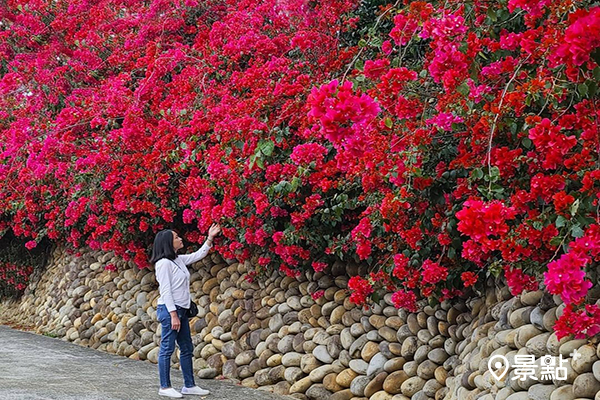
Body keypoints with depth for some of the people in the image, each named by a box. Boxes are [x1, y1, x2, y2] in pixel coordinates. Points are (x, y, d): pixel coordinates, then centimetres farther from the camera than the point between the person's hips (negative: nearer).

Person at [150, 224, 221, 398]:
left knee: (187, 349, 11)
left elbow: (198, 255, 25)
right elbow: (165, 291, -17)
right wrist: (173, 315, -20)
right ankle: (165, 387, 6)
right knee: (167, 349, -2)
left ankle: (189, 385, 17)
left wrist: (210, 238, 17)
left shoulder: (179, 260, 11)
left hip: (181, 310, 9)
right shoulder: (163, 263, -14)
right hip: (169, 310, -9)